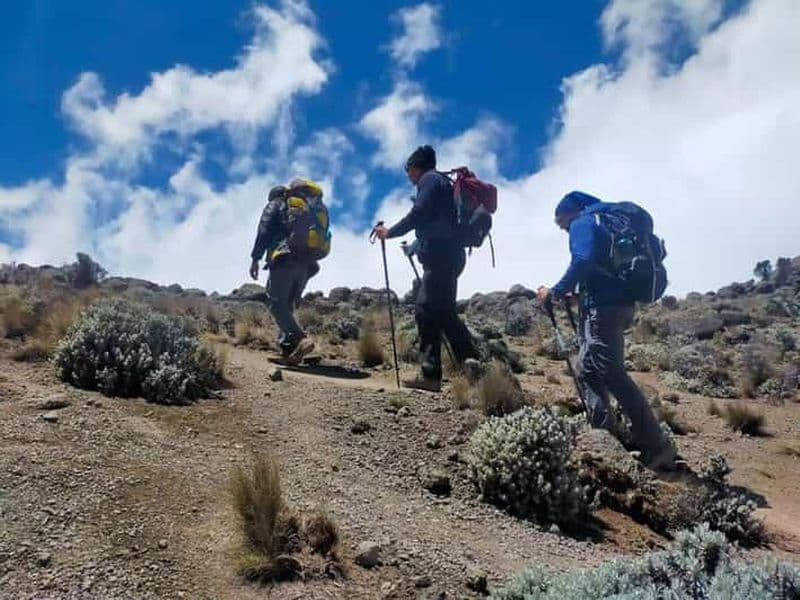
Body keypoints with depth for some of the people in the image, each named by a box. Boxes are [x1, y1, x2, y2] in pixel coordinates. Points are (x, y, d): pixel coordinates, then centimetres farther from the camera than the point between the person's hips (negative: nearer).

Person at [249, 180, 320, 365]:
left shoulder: (275, 205, 14)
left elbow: (264, 231, -2)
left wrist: (255, 258, -4)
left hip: (284, 259, -6)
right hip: (306, 264, 6)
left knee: (277, 304, -10)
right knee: (288, 306, 12)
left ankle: (300, 339, -31)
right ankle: (287, 349, -2)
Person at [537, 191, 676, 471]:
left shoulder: (582, 223, -3)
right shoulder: (600, 223, 26)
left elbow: (583, 262, -22)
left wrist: (556, 292, -12)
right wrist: (575, 295, 24)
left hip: (605, 306, -10)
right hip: (617, 302, 10)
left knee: (612, 375, -12)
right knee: (587, 370, 17)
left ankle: (656, 447, -14)